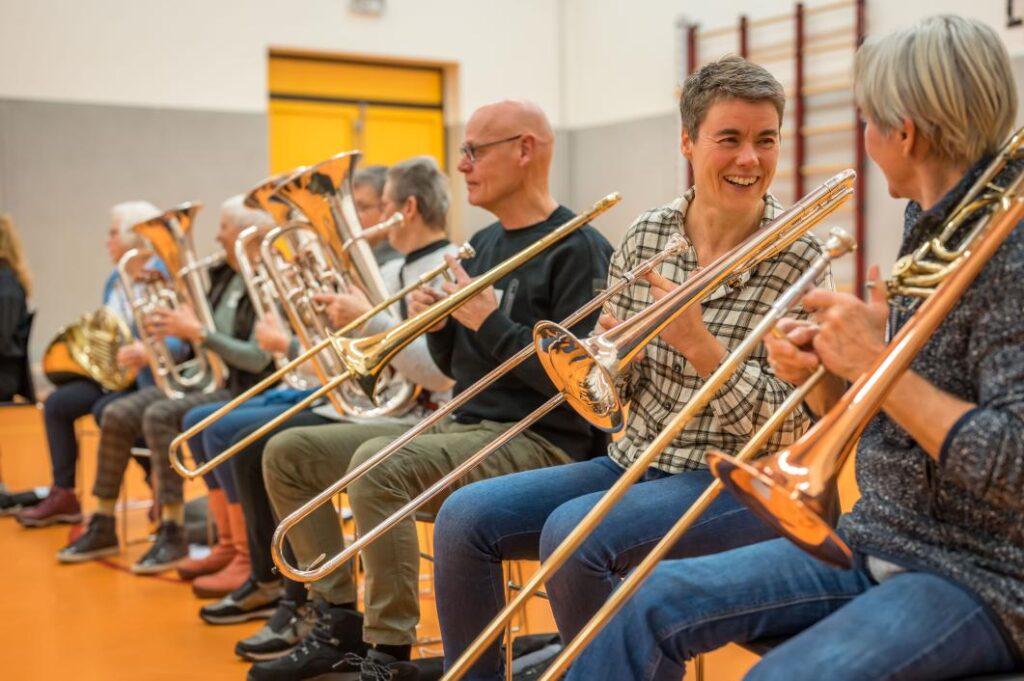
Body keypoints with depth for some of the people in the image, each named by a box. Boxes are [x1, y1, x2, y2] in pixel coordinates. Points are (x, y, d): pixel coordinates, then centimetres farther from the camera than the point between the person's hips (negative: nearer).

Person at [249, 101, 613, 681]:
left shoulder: (579, 250, -11)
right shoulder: (484, 244, 15)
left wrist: (489, 321, -18)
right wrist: (439, 325, -2)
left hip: (540, 442, -9)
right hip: (463, 425, 9)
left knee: (378, 464, -34)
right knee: (288, 453, 3)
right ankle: (341, 627, 7)